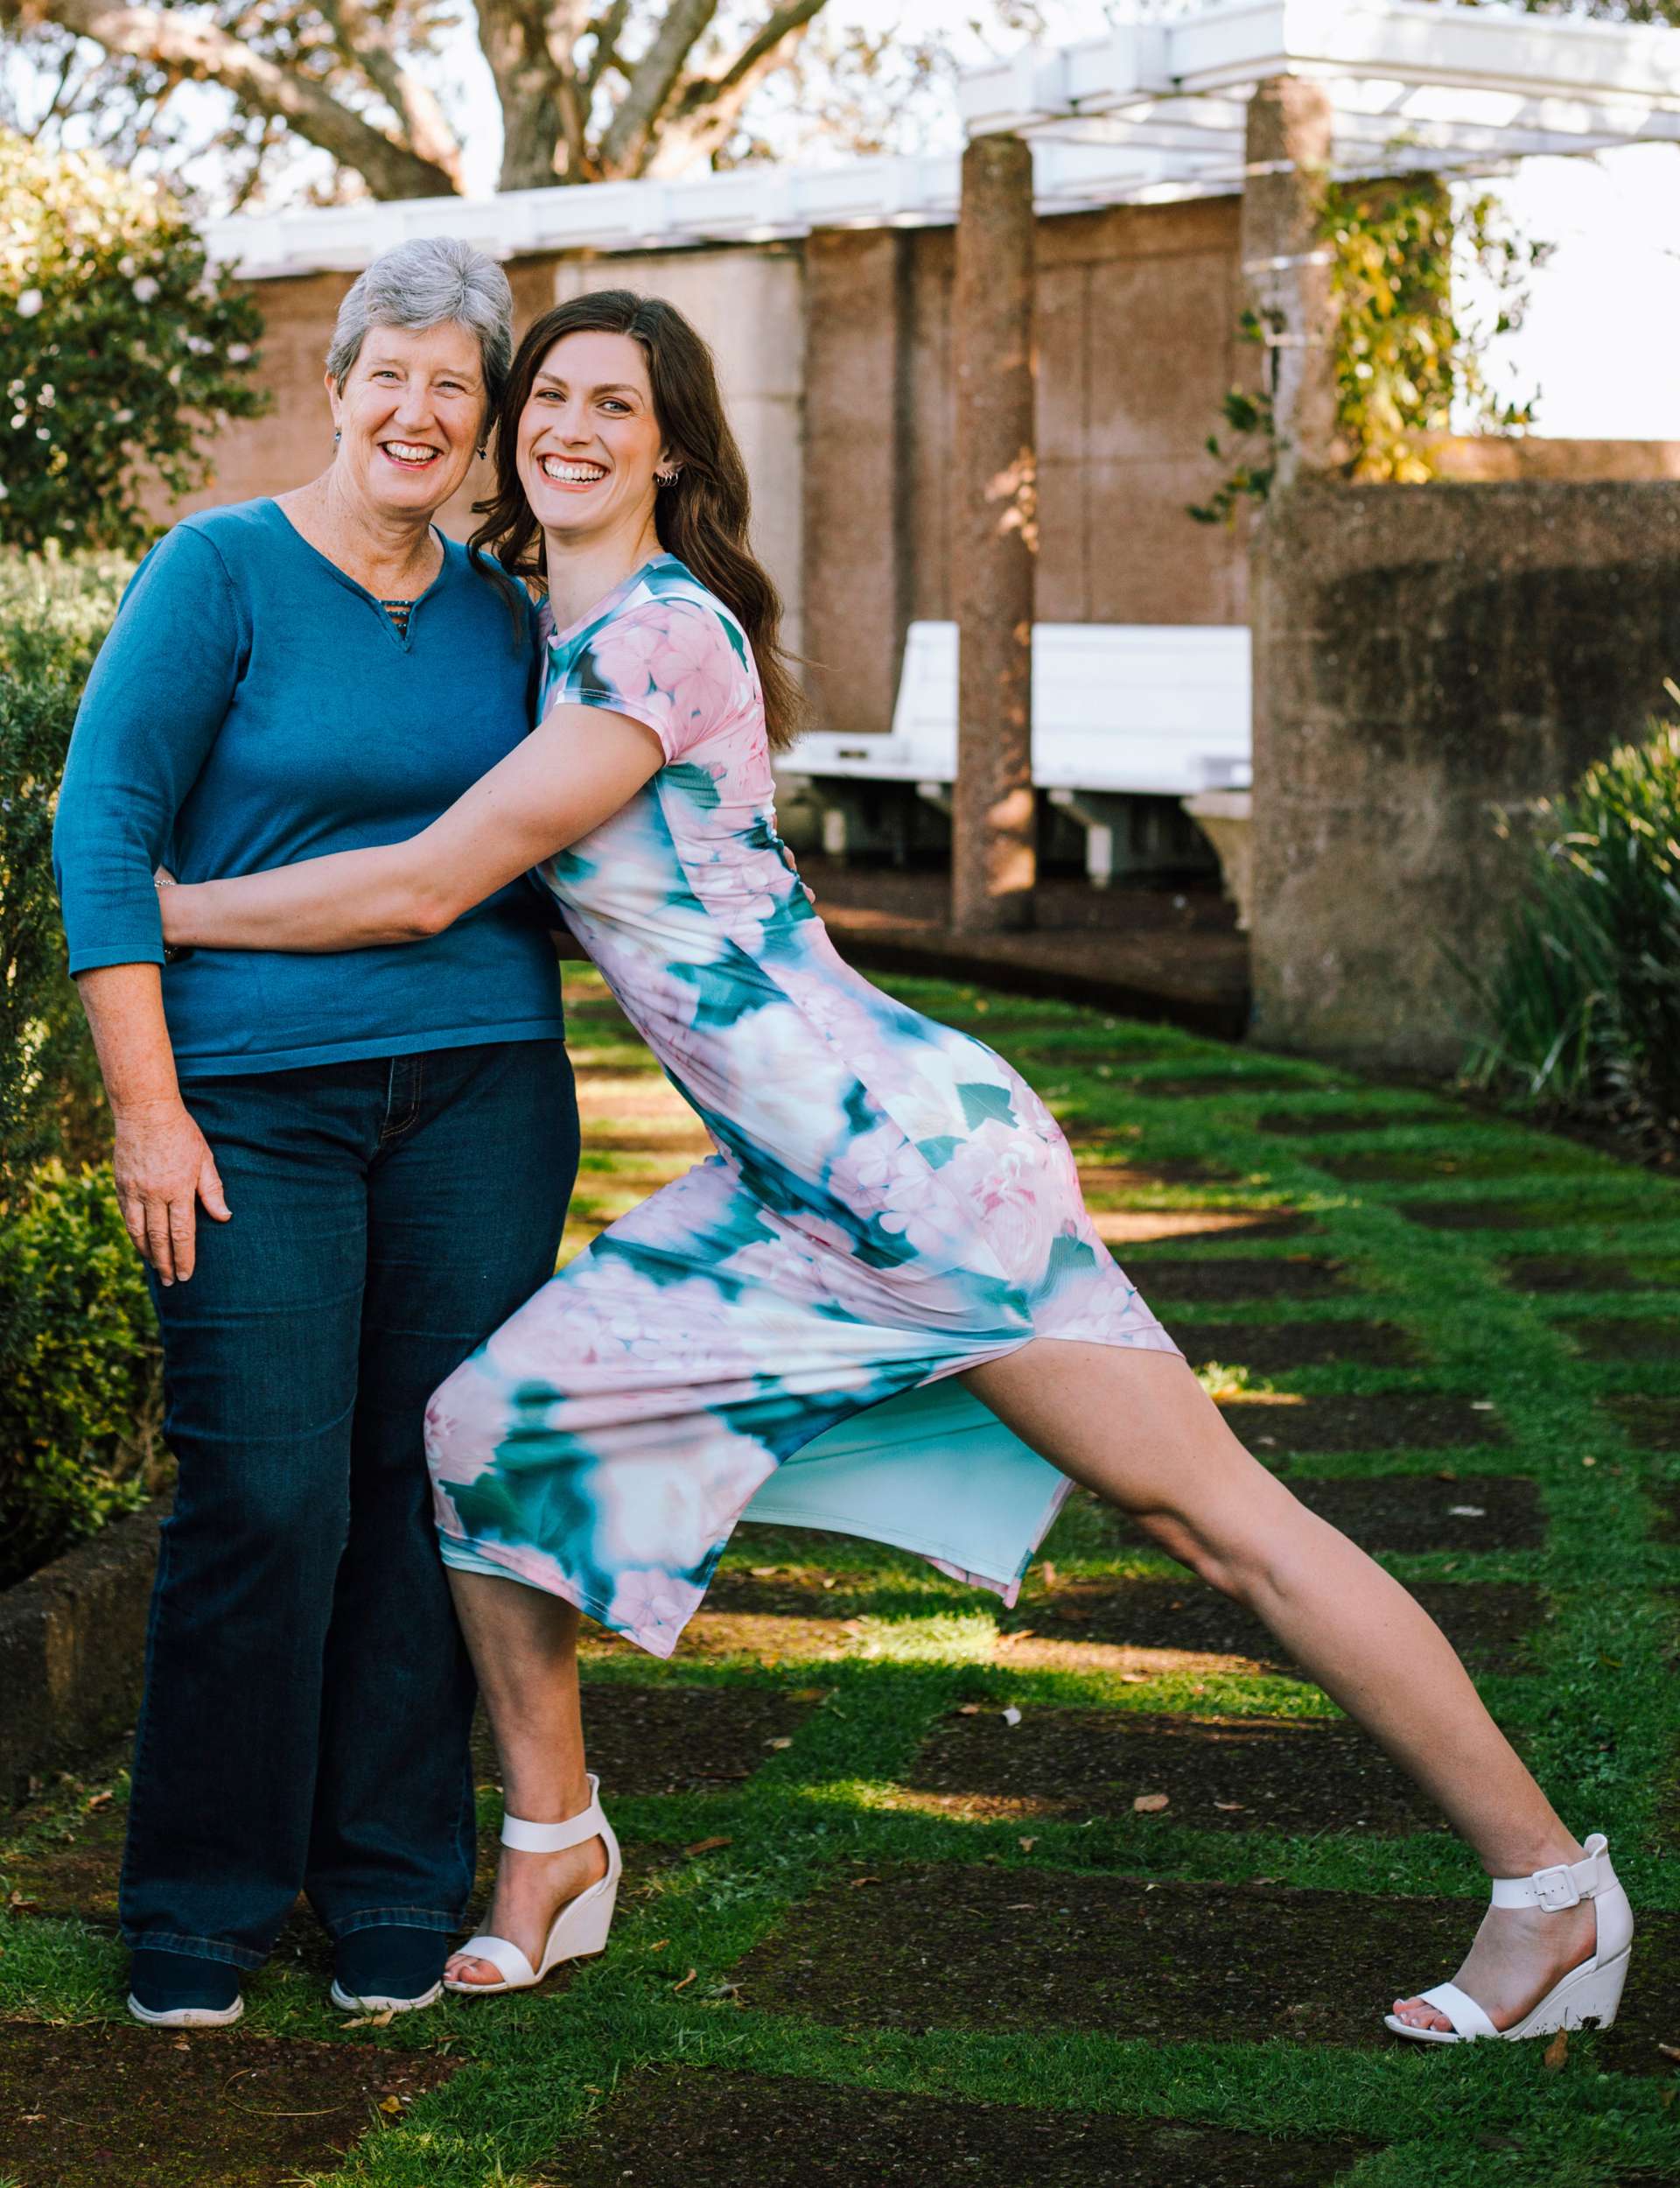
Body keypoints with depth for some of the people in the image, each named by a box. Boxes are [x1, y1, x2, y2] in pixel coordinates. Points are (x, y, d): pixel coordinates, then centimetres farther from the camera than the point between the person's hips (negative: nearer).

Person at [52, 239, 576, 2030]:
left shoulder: (500, 611, 12)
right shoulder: (222, 573, -3)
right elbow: (102, 826, -7)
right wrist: (146, 1106, -11)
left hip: (479, 1095, 4)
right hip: (256, 1102, -4)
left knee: (434, 1485, 5)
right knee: (263, 1498, -6)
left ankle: (395, 1885, 19)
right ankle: (202, 1902, 10)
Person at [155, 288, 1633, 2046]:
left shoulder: (663, 635, -17)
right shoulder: (551, 630, 12)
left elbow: (426, 888, -18)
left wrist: (169, 908, -6)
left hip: (918, 1152, -9)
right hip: (783, 1200, 9)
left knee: (1217, 1521, -4)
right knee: (488, 1422, 4)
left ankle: (1555, 1888, 6)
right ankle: (553, 1840, 21)